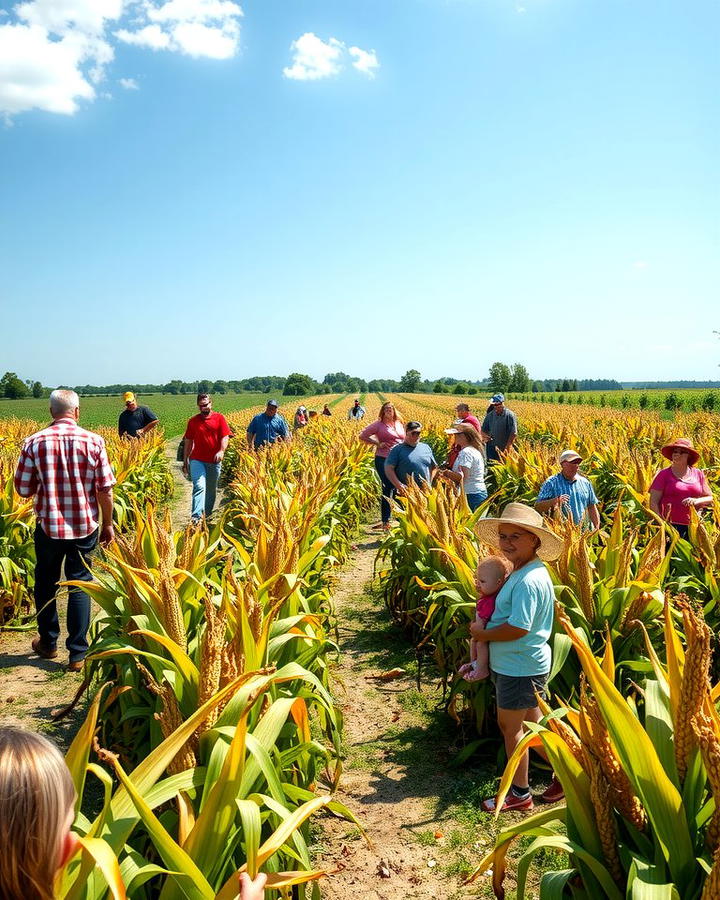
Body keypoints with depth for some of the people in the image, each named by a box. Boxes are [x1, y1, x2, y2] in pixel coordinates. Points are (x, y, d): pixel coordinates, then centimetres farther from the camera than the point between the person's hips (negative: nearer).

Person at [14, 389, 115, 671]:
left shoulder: (34, 442, -8)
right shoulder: (93, 441, -8)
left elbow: (23, 489, -2)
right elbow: (105, 490, -6)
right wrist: (108, 524, 7)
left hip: (49, 527, 0)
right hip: (85, 527, 0)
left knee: (45, 584, 20)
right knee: (80, 585, 10)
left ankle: (48, 643, 34)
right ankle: (78, 653, 12)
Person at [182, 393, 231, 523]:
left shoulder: (219, 418, 2)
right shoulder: (192, 421, 6)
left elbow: (225, 436, -4)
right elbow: (188, 442, 11)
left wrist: (222, 451, -23)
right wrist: (185, 462, 10)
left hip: (214, 461, 1)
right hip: (197, 460, -1)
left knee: (211, 490, 13)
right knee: (199, 487, -19)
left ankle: (206, 516, 29)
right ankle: (196, 517, -28)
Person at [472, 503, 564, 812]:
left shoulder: (528, 581, -27)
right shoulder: (521, 572, 6)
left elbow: (517, 628, -30)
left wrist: (482, 633, -16)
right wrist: (485, 629, 5)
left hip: (520, 667, -10)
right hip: (525, 663, 10)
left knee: (510, 726, 7)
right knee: (532, 723, 21)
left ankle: (519, 793, 23)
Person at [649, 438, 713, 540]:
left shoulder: (698, 474, 12)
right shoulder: (664, 474, 2)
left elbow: (710, 499, 15)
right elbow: (653, 502, -2)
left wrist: (696, 501, -6)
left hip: (693, 527, 3)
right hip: (670, 526, -3)